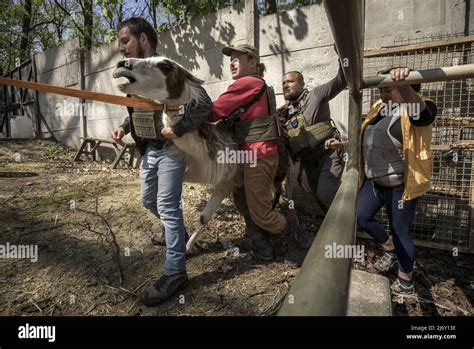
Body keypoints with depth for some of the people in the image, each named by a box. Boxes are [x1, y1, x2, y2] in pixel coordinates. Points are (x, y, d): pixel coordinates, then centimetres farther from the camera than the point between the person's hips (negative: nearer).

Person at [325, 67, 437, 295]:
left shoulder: (418, 109, -13)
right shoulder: (380, 108, 10)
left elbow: (417, 107, -38)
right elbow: (366, 139, 18)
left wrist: (404, 86, -57)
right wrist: (341, 144, 7)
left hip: (400, 185, -7)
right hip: (374, 181, 8)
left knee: (399, 231, 5)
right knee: (360, 216, 13)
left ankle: (406, 283, 29)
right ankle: (390, 250, 40)